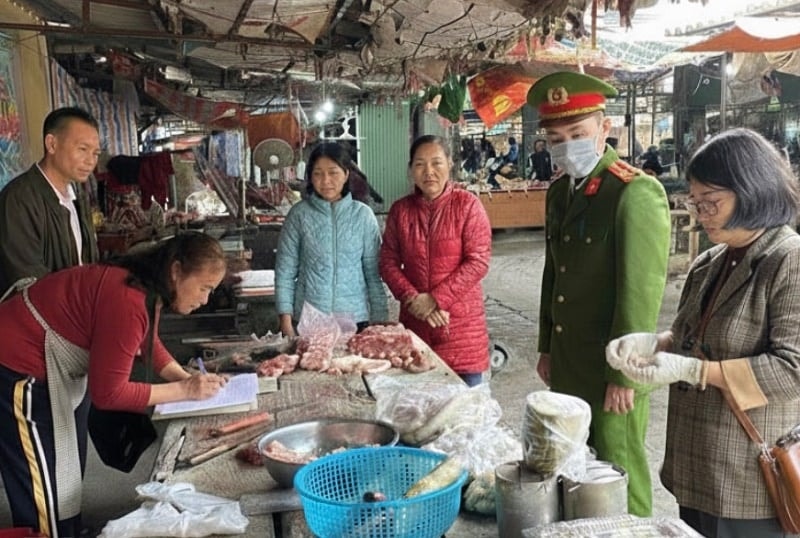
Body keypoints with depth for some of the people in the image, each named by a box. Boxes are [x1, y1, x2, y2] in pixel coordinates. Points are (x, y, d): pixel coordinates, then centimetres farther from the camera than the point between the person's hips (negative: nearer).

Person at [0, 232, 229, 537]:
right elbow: (108, 393, -26)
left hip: (48, 368, 10)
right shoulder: (129, 300, -33)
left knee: (67, 475, 23)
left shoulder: (147, 286, -3)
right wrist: (184, 390, -20)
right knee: (44, 493, 2)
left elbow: (149, 344, 13)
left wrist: (187, 379, -2)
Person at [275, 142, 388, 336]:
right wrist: (286, 320, -3)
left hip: (355, 319, 1)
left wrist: (380, 320, 0)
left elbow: (374, 272, 3)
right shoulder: (299, 214, -1)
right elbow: (285, 271, 1)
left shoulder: (363, 215, 1)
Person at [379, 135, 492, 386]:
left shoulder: (467, 204, -5)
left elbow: (478, 261, -11)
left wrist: (435, 299, -15)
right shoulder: (400, 210, 5)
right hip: (415, 318, 3)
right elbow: (388, 261, 4)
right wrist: (412, 299, -11)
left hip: (461, 322, -3)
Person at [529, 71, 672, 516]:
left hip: (612, 367, -7)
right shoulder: (560, 191, 8)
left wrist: (624, 373, -16)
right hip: (567, 363, 8)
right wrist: (547, 347, 15)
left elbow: (642, 291, -19)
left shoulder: (636, 192, -17)